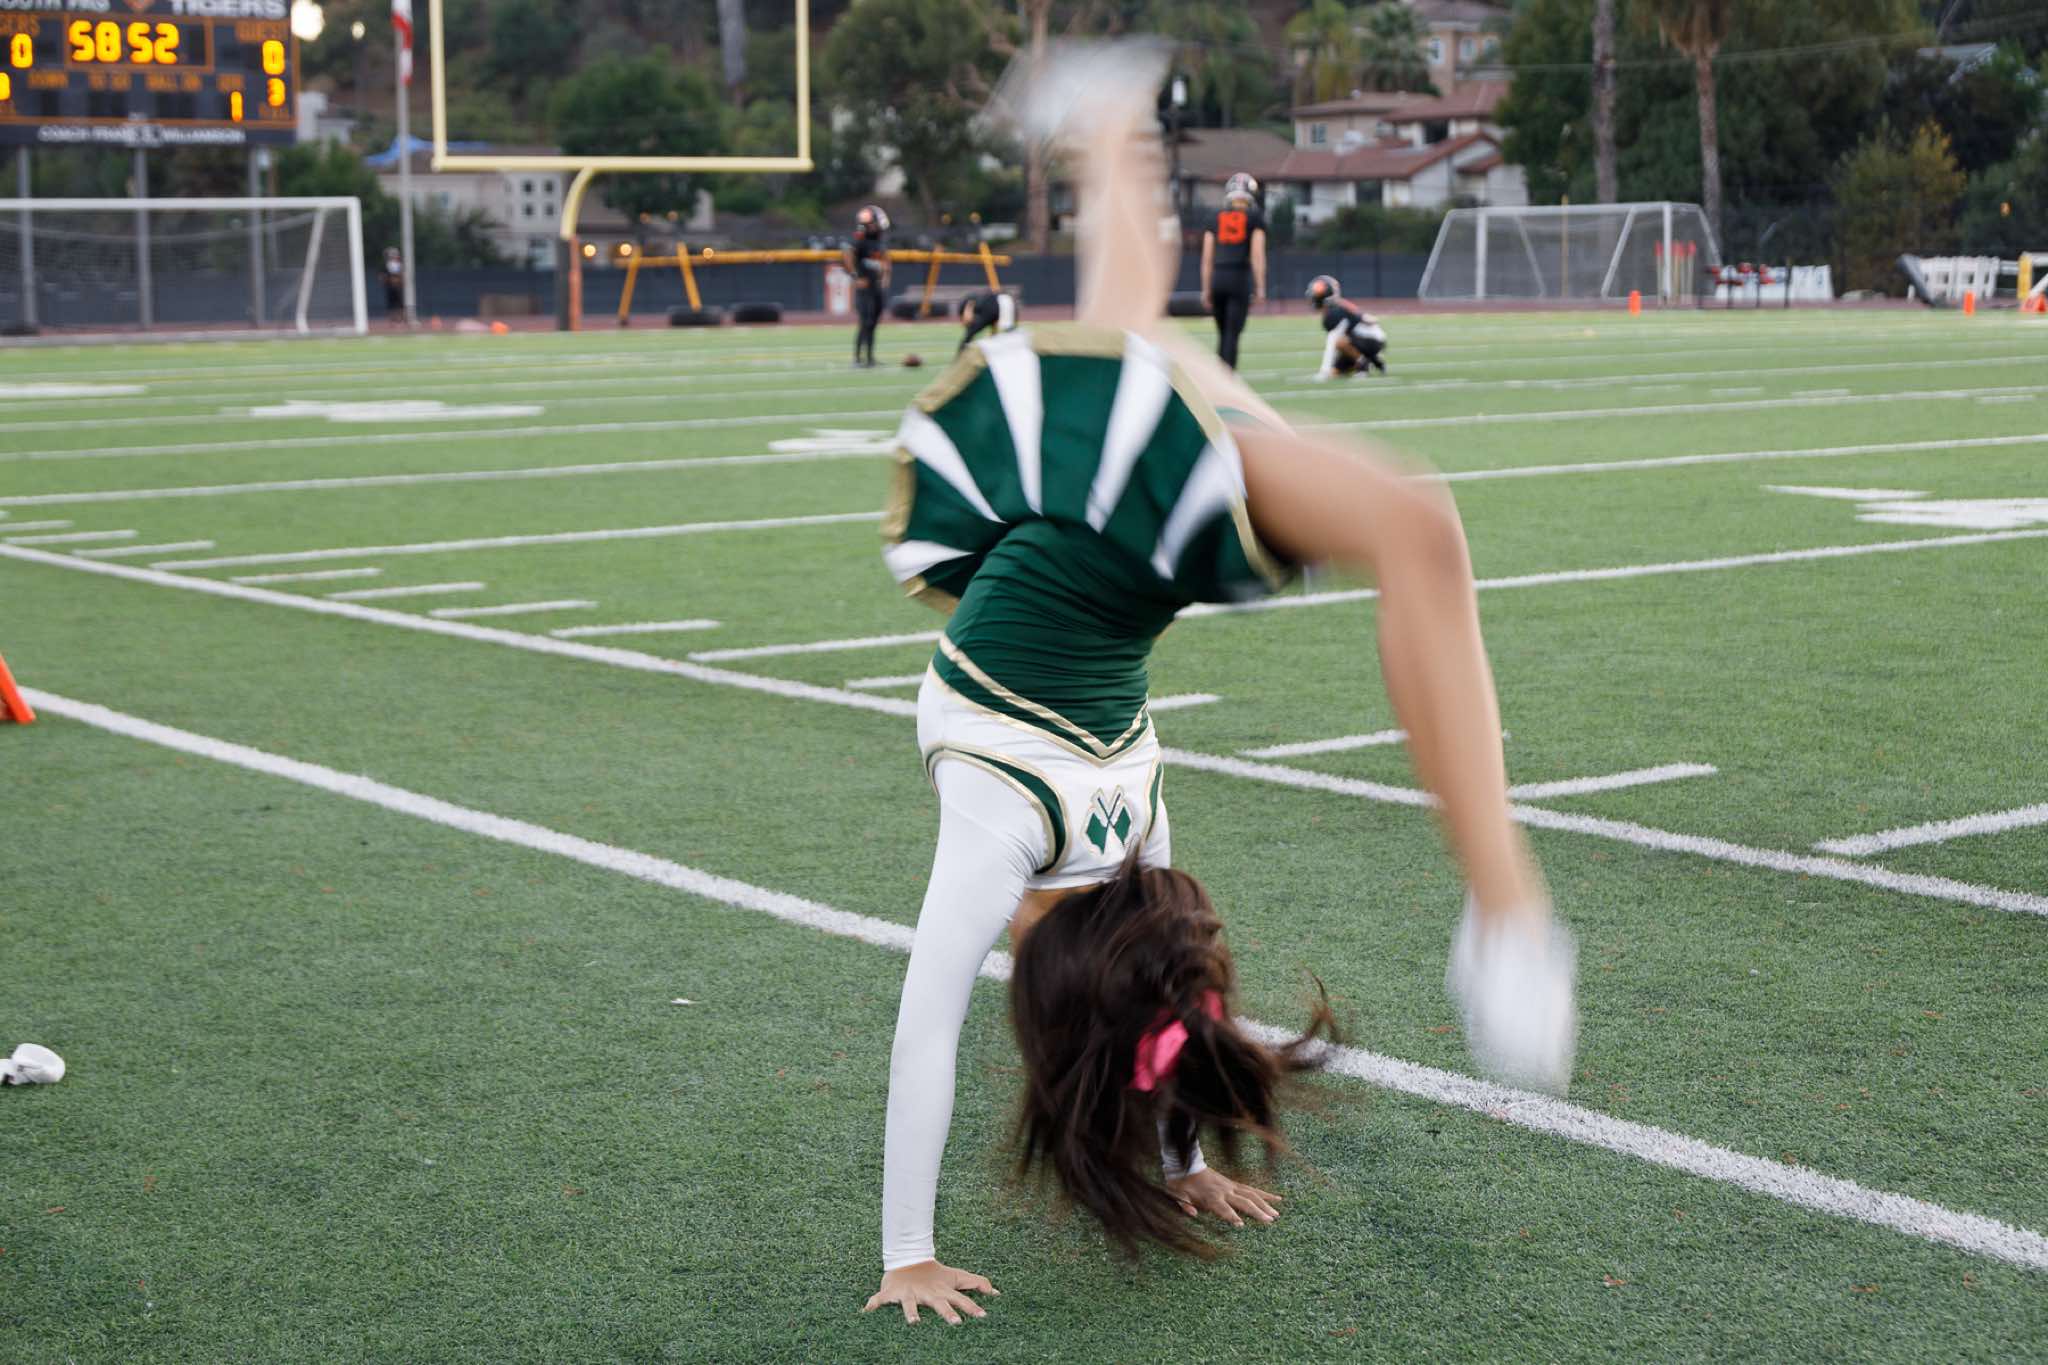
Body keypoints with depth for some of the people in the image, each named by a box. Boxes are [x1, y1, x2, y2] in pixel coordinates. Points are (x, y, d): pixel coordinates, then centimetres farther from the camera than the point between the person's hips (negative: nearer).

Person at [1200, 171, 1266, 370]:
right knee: (1232, 335, -4)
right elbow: (1257, 254, -5)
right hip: (1240, 278, -3)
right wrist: (1260, 287, -2)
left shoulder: (1216, 217, 12)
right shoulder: (1255, 218, 3)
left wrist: (1206, 289, 15)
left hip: (1217, 277, 3)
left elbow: (1207, 257, 10)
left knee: (1223, 334, 14)